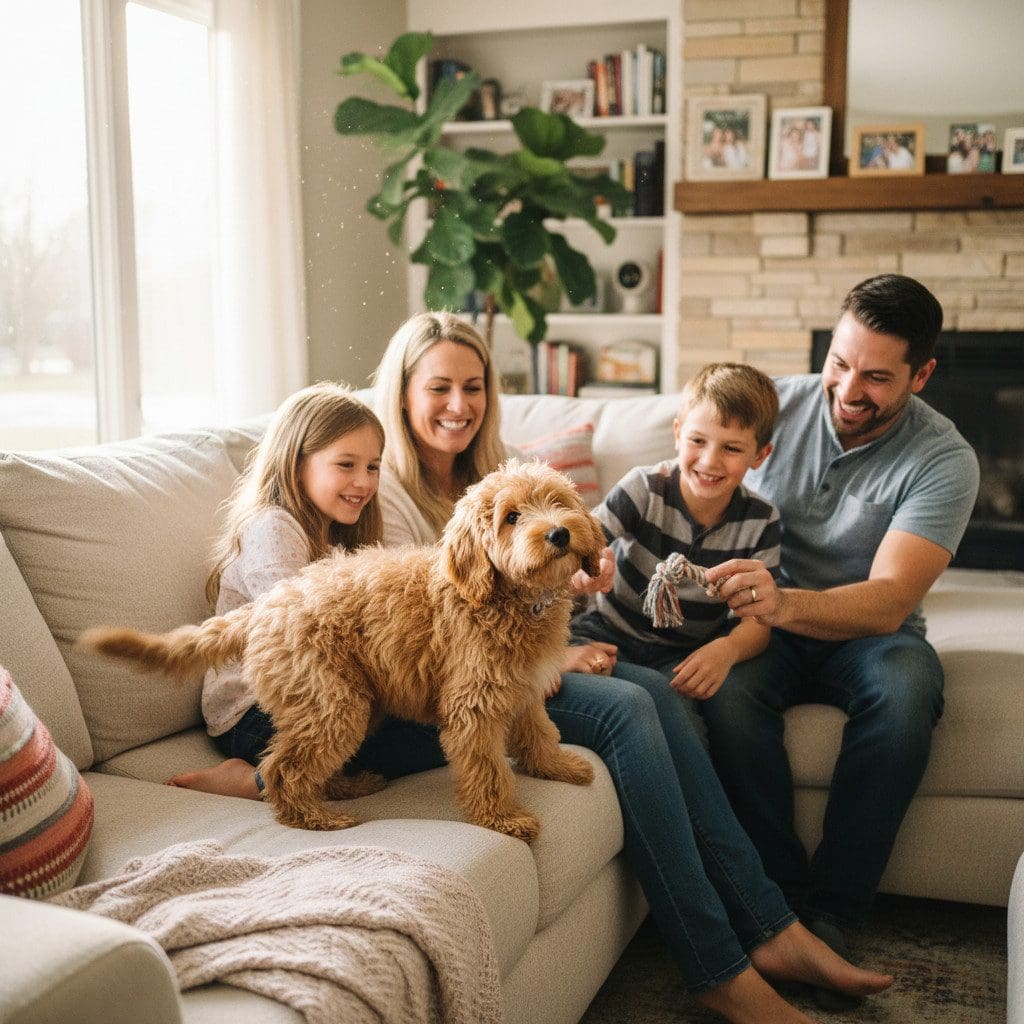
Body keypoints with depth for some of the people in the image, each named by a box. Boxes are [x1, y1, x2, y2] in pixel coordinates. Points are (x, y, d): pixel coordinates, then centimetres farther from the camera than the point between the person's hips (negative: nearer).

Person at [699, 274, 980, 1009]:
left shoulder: (943, 460, -14)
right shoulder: (776, 405, -7)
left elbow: (889, 601, -27)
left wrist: (785, 603, -47)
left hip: (865, 632, -1)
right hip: (768, 624, 1)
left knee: (907, 687, -35)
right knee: (729, 686, -32)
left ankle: (829, 915, -21)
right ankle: (781, 897, -17)